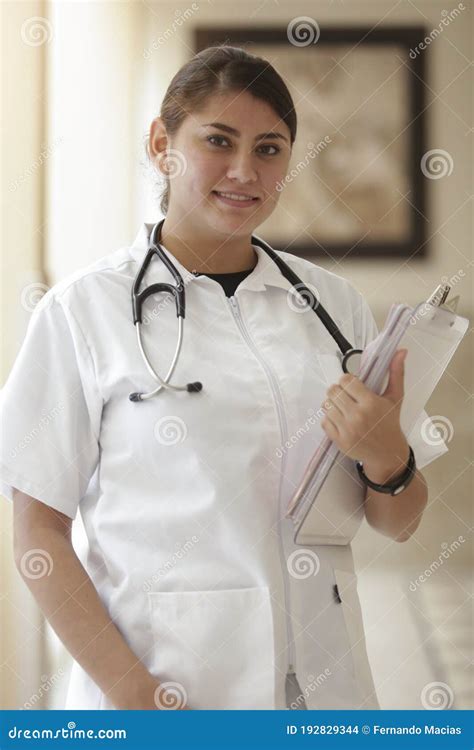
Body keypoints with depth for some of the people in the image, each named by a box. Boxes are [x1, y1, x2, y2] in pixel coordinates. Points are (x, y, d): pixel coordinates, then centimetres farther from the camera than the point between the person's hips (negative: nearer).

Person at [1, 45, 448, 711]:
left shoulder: (334, 301, 5)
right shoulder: (85, 308, -7)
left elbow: (398, 525, 8)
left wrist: (386, 457, -13)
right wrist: (133, 693, -19)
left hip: (322, 679, 4)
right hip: (164, 677, -4)